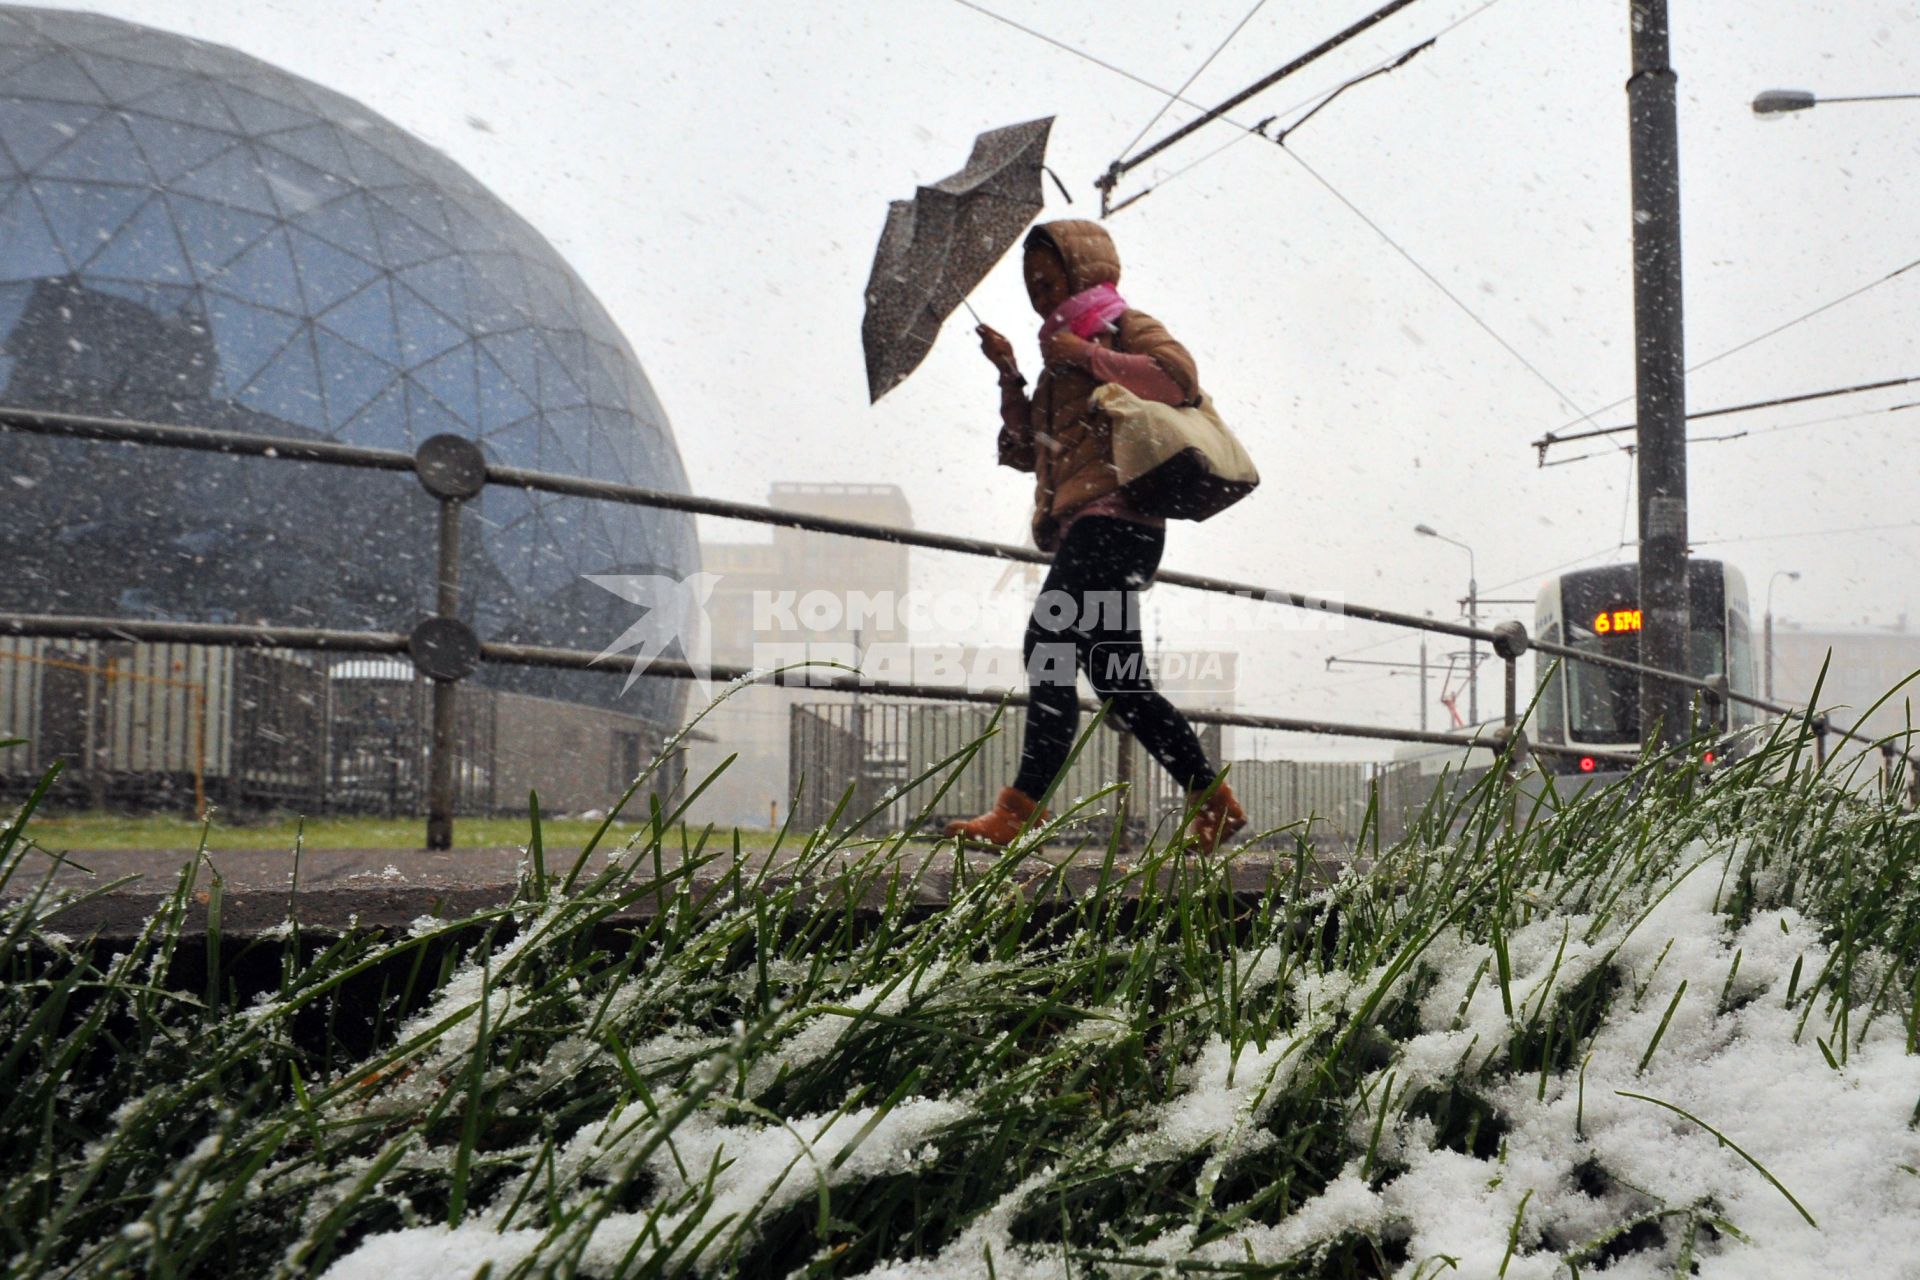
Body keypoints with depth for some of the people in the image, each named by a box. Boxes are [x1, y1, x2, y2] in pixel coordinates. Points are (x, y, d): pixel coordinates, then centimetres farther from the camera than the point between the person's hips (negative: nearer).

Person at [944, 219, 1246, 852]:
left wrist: (1090, 355, -11)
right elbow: (1022, 451, 26)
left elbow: (1179, 376, -15)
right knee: (1119, 682, 7)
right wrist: (1010, 377, 15)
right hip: (1081, 526, 9)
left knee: (1049, 644, -21)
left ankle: (1018, 810, -27)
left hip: (1114, 518, -9)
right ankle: (1212, 803, 13)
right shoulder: (1062, 358, 30)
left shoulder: (1123, 326, 7)